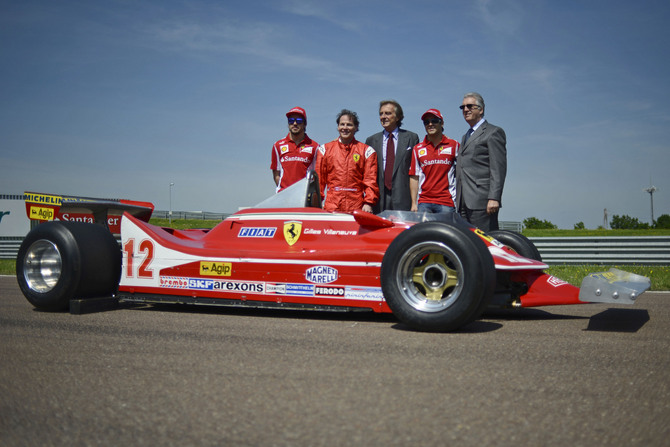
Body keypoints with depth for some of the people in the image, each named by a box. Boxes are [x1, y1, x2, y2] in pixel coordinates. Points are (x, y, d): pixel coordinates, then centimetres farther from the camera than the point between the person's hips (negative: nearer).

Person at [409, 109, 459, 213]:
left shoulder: (454, 145, 7)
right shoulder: (418, 149, 11)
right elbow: (414, 177, 9)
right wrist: (413, 203, 5)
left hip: (446, 202, -1)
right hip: (424, 202, 2)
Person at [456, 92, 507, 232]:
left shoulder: (493, 132, 1)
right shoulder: (465, 137, 27)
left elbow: (499, 168, -9)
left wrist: (494, 198, -19)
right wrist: (458, 200, 17)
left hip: (482, 201, -8)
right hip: (464, 203, 8)